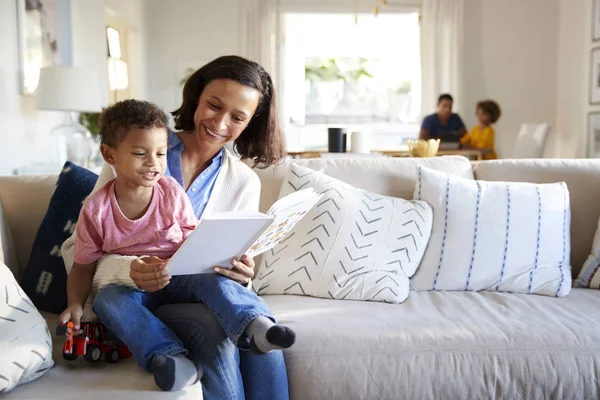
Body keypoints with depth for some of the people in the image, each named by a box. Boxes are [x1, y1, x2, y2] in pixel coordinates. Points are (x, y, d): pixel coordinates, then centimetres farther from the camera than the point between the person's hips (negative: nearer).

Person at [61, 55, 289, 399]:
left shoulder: (245, 183, 6)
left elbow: (235, 269, 7)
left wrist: (241, 276, -18)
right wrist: (128, 270, -26)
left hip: (196, 294, 3)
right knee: (212, 328, -32)